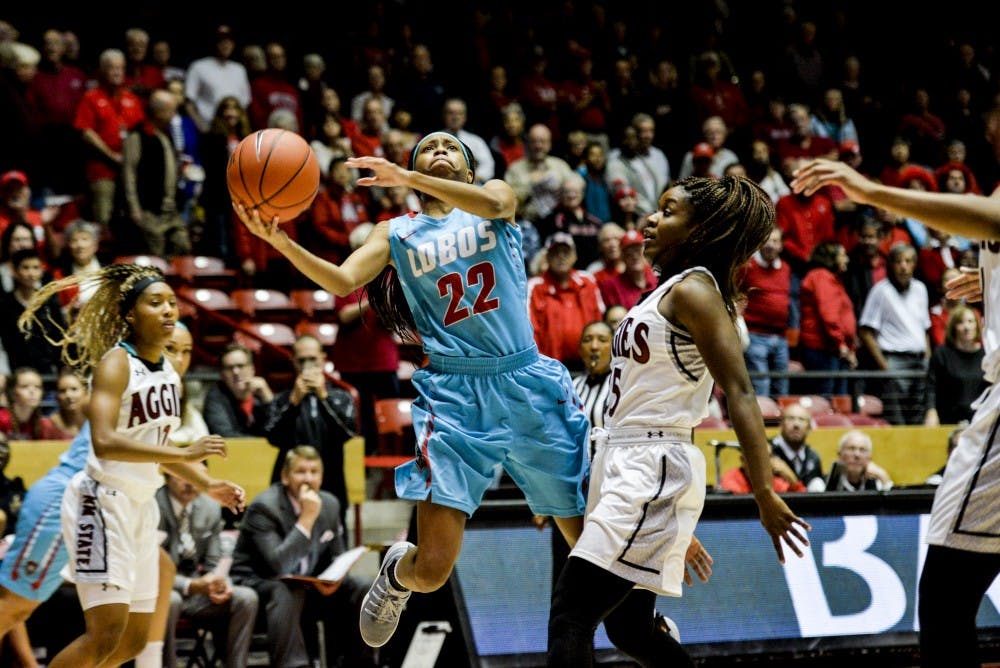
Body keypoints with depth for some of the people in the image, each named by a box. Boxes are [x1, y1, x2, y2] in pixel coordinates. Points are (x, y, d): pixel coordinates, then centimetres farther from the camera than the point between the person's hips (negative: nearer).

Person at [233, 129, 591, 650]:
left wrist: (404, 177, -20)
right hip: (453, 394, 0)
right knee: (432, 568, -10)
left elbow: (492, 203, -15)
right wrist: (281, 242, -22)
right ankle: (395, 573, 26)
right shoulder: (397, 233, 12)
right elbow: (341, 282, -5)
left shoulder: (495, 194, 12)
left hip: (526, 382, 0)